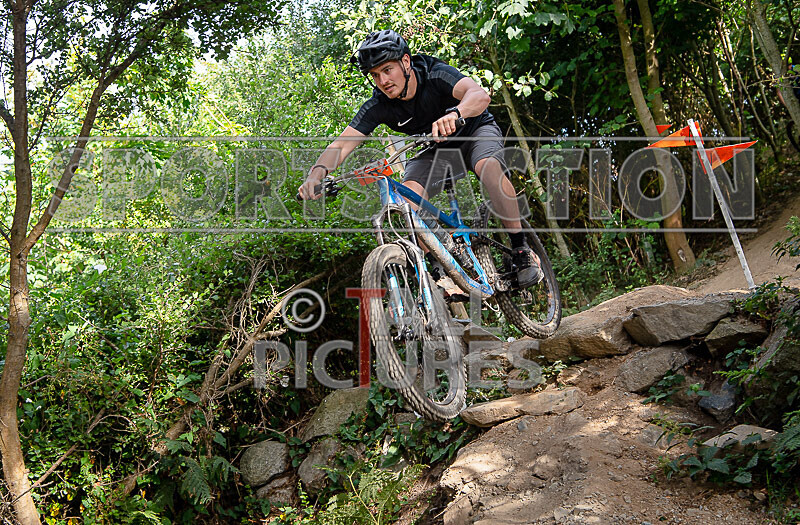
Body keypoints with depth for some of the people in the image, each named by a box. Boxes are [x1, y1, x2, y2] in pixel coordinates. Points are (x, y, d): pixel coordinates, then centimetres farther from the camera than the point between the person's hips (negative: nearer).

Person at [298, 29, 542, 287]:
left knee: (489, 167, -37)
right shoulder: (378, 106, -21)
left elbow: (480, 95, -48)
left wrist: (453, 114, -70)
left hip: (475, 131, -3)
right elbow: (341, 144, -27)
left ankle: (521, 250, -25)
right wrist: (318, 172, -48)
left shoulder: (436, 75, -31)